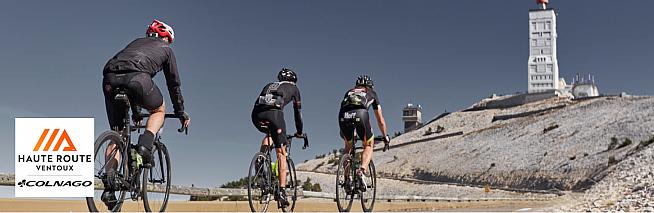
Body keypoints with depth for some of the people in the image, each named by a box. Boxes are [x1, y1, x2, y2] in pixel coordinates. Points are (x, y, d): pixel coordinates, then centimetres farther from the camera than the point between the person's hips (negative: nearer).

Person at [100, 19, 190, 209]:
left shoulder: (137, 42, 41)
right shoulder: (165, 49, 28)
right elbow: (174, 84, 29)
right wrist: (181, 113, 39)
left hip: (109, 77, 5)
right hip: (136, 76, -5)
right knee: (159, 110, 26)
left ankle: (108, 188, 5)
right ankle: (145, 145, -1)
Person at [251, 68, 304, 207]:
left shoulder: (269, 85, 37)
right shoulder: (293, 88, 27)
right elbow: (297, 112, 29)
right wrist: (299, 132, 40)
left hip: (256, 114, 4)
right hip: (274, 113, -4)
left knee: (269, 134, 37)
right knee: (281, 154, 7)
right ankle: (282, 191, -1)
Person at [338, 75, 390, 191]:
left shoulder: (349, 92, 40)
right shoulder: (372, 93, 34)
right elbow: (380, 120, 36)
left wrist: (343, 133, 59)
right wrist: (386, 137, 46)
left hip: (343, 116, 3)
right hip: (360, 114, -2)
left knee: (348, 146, 27)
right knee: (368, 145, 21)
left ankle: (347, 178, 17)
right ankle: (362, 169, -6)